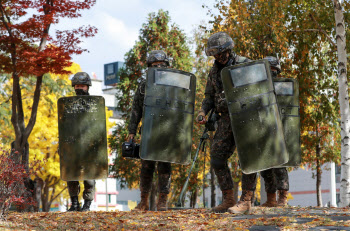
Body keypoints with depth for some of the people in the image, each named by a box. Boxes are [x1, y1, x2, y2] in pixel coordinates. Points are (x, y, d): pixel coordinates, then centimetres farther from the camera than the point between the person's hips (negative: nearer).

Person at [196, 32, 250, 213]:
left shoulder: (245, 64, -4)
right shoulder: (214, 71, 13)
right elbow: (210, 96, 17)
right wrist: (203, 112, -3)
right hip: (226, 120, 6)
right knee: (217, 159, 2)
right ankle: (228, 199, 10)